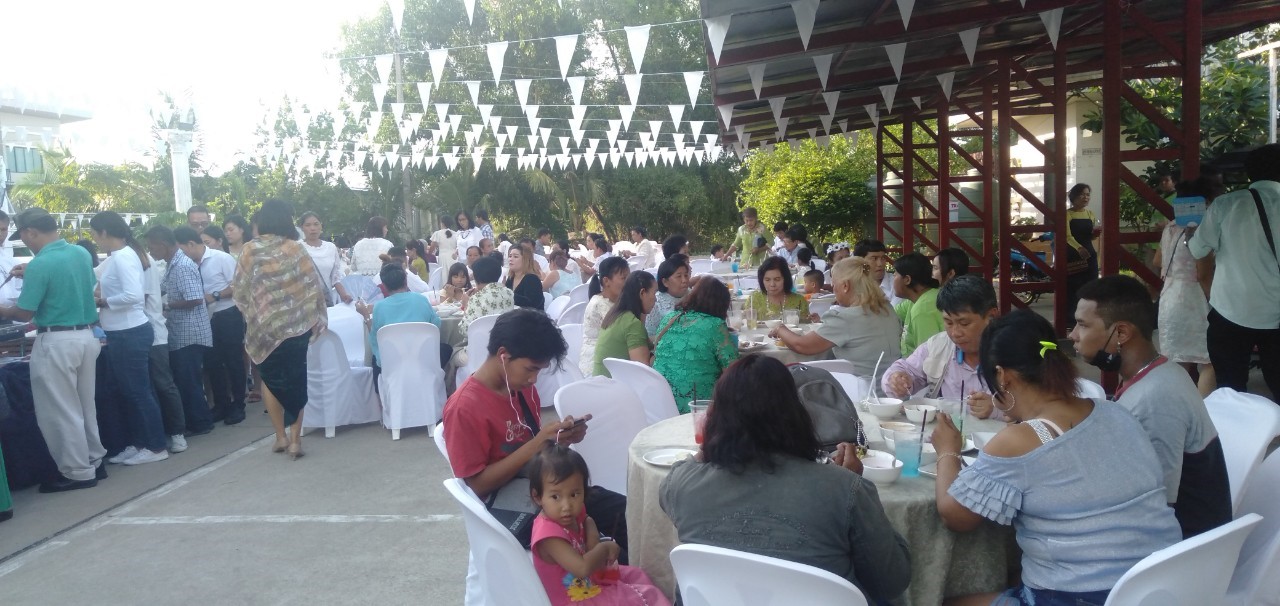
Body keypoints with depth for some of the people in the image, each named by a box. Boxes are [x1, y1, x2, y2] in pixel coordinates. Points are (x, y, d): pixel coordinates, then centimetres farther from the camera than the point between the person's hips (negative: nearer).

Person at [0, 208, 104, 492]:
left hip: (56, 342, -8)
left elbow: (24, 313, -12)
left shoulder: (40, 264, -18)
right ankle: (94, 461, 26)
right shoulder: (81, 253, 5)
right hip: (86, 336, 8)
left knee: (60, 411, 3)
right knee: (85, 405, 18)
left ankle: (78, 473, 8)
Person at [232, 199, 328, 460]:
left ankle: (280, 437, 17)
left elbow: (240, 290, 0)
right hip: (296, 324, -1)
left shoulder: (250, 250, -4)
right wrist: (316, 318, 7)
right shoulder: (295, 248, -6)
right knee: (295, 379, 8)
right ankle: (295, 439, 6)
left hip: (264, 325, 1)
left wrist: (252, 315, 16)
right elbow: (313, 286, -5)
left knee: (271, 379, 15)